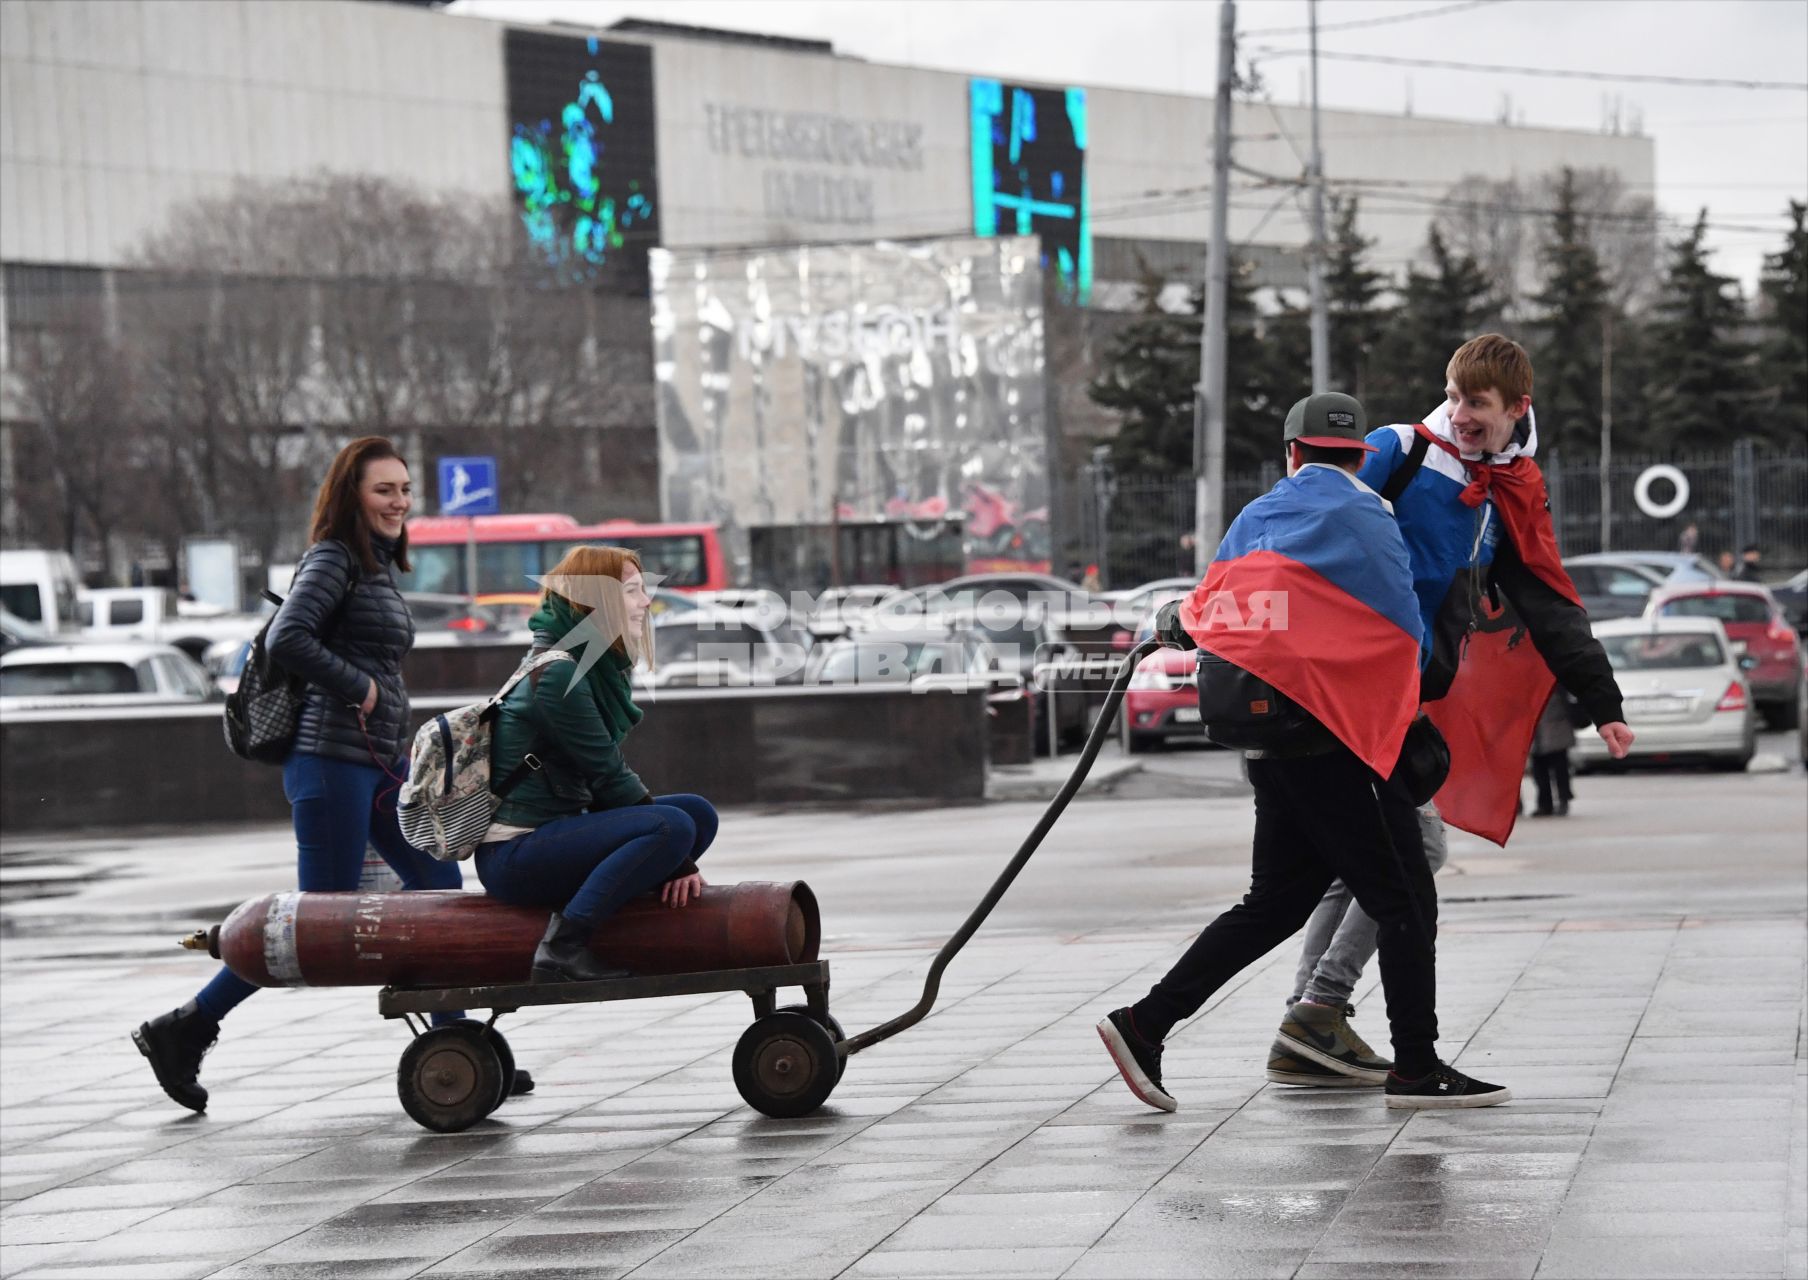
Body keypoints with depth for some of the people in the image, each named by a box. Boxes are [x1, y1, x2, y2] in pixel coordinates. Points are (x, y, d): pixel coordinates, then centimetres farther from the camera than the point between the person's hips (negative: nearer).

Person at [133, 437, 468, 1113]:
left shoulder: (376, 564, 17)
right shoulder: (334, 558, -11)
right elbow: (286, 639, -25)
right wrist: (358, 688, -17)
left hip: (381, 760, 10)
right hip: (334, 759, -10)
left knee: (438, 883, 7)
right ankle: (182, 1031, -1)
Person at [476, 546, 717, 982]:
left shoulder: (598, 665, 14)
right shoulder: (557, 674, -15)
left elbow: (609, 775, 12)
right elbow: (609, 777, -16)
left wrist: (675, 861, 0)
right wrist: (675, 855, -11)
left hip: (552, 832, 10)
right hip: (514, 854, -10)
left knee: (697, 812, 6)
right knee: (672, 827, -24)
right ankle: (561, 949, -24)